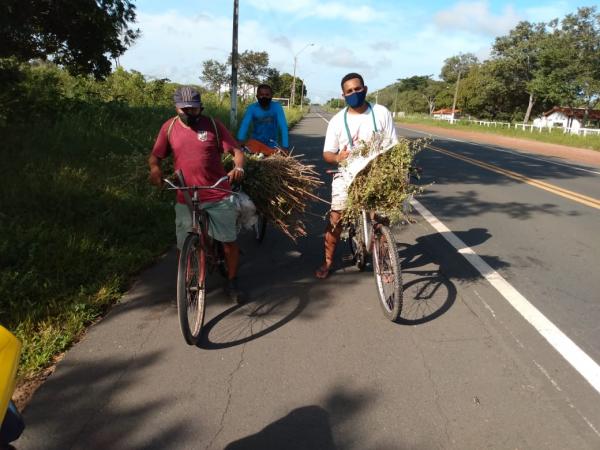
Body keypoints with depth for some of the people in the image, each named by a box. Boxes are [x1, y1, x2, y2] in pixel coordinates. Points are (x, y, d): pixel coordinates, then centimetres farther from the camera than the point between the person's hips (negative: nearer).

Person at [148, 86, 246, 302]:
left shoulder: (213, 125, -3)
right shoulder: (169, 127, 3)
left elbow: (236, 150, -4)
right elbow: (155, 156, 7)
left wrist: (238, 167, -25)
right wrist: (155, 169, -16)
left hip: (218, 196, -1)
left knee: (229, 241, 7)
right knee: (185, 247, 8)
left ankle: (232, 282, 28)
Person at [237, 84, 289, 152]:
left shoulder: (277, 107, -14)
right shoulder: (252, 108, -13)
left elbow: (283, 127, -21)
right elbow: (244, 126, -23)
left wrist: (284, 147, -30)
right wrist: (239, 142, -39)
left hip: (272, 145, 0)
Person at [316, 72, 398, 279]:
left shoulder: (381, 113, -2)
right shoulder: (337, 120, -1)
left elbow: (393, 146, -1)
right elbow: (327, 153, -1)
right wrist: (337, 157, -24)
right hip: (347, 175, 0)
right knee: (335, 219, -3)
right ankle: (328, 261, 16)